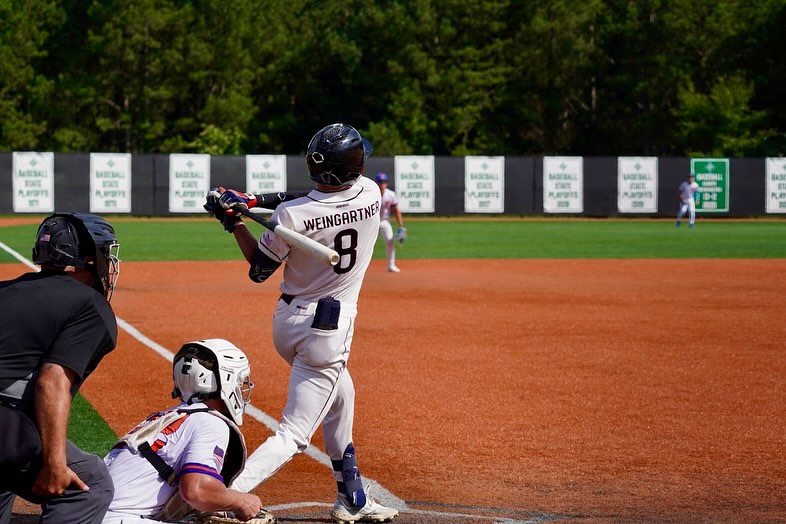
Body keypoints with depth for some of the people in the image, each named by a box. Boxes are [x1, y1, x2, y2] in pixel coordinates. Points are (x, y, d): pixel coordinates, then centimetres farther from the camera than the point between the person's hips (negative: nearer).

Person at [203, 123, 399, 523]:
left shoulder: (291, 215, -17)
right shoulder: (371, 196, -13)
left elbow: (259, 270, -2)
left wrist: (233, 221, 4)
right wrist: (250, 203, -2)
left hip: (287, 320, 3)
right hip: (329, 329, -3)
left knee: (339, 398, 28)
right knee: (294, 434, -3)